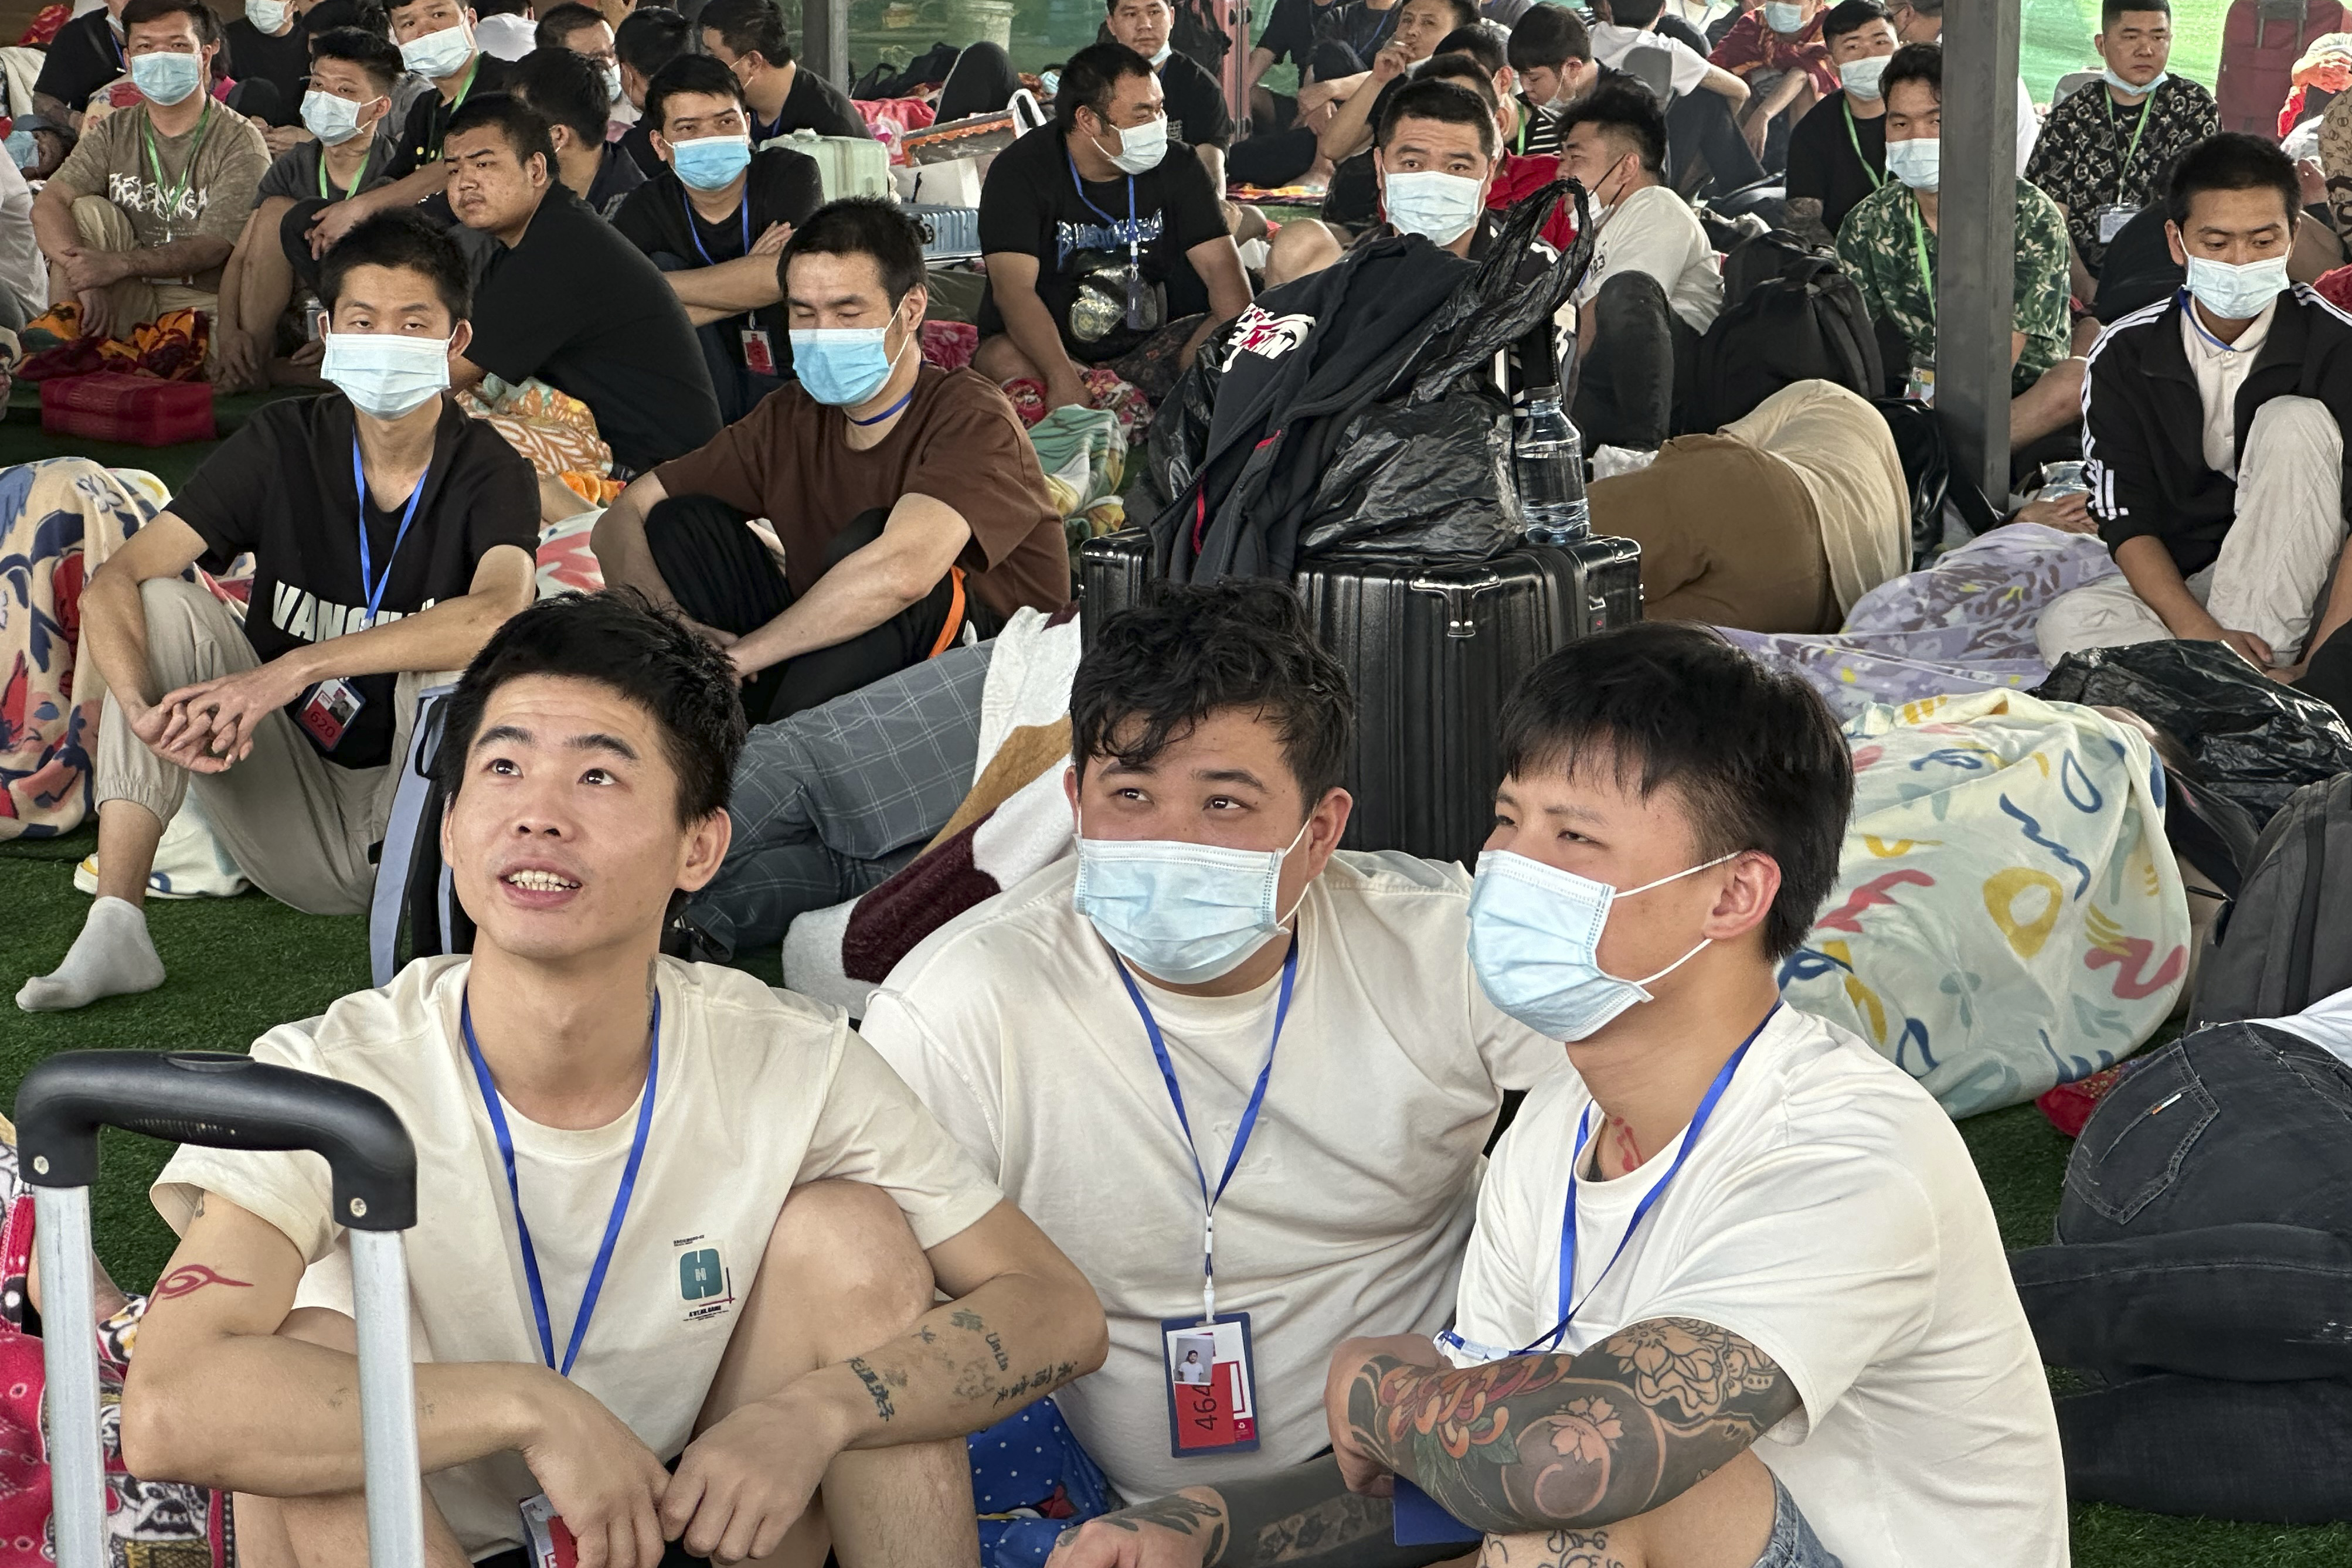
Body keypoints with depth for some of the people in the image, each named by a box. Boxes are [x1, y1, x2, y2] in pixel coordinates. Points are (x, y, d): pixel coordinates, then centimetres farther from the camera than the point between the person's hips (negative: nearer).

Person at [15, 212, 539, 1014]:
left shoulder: (488, 470, -11)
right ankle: (114, 930, -20)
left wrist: (294, 670, -38)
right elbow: (115, 580, -11)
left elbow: (500, 613, -34)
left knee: (463, 662, -30)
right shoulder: (284, 443, -4)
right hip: (291, 821, 3)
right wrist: (141, 707, -33)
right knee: (163, 604, -15)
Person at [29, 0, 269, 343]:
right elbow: (48, 204, -6)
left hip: (206, 303, -4)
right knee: (87, 210, -17)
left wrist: (118, 264, -28)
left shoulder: (240, 141, -6)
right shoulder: (113, 134, 8)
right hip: (131, 300, 4)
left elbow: (214, 247, -15)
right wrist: (86, 279, -27)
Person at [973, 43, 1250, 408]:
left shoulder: (1177, 168, 2)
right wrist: (1064, 381, -38)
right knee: (1003, 362, -36)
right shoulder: (1021, 170, -11)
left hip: (1149, 349, 3)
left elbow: (1221, 265, -3)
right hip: (1054, 350, -3)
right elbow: (1014, 288, -22)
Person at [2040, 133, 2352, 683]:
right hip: (2181, 591, 1)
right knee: (2068, 623, -28)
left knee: (2292, 421, -24)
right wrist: (2203, 634, -24)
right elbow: (2127, 524, -6)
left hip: (2302, 589, -1)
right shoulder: (2124, 355, -2)